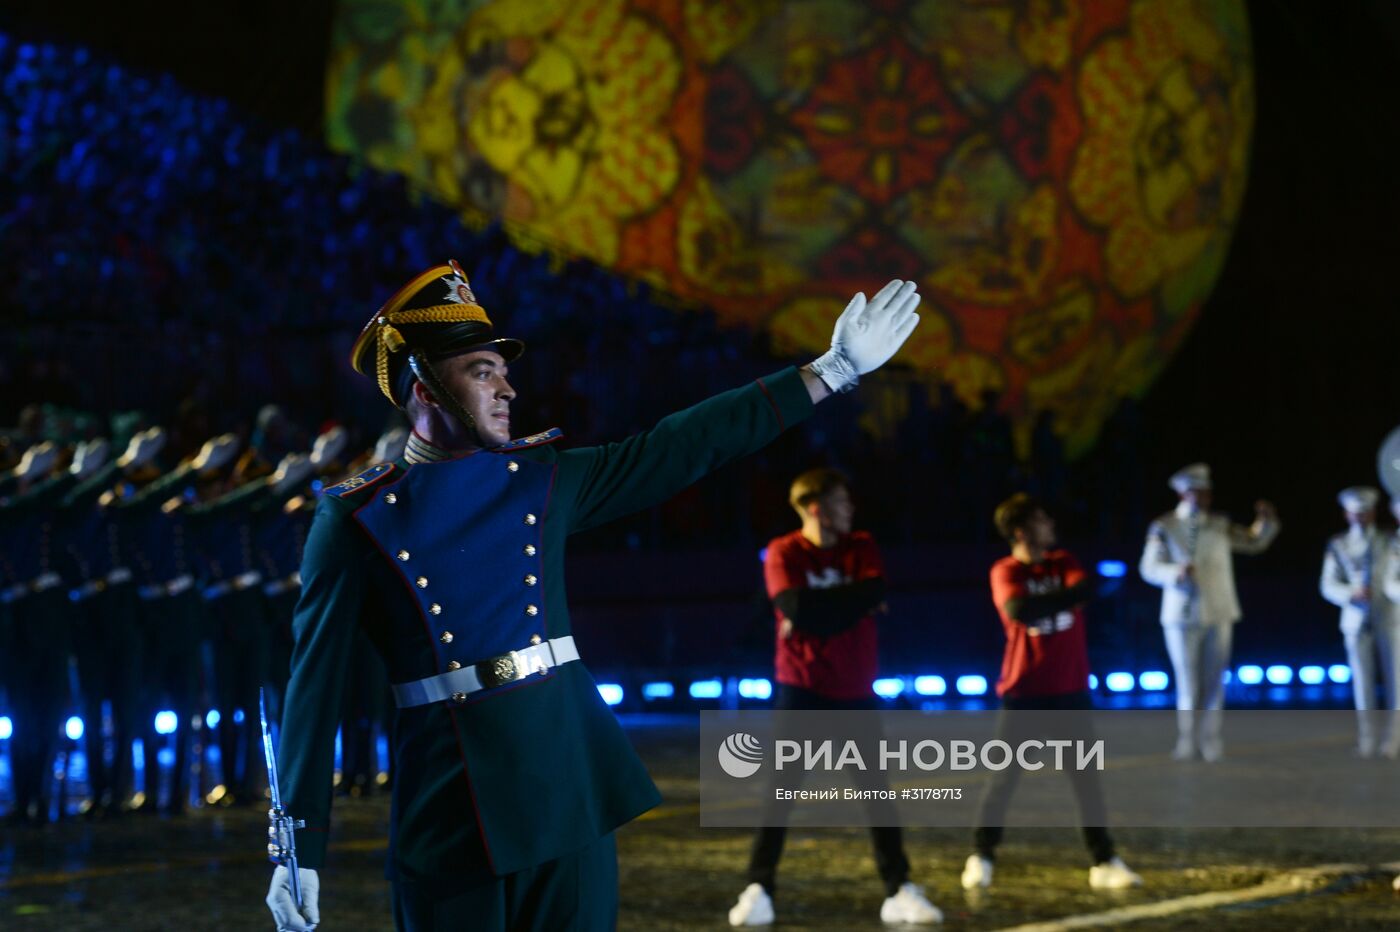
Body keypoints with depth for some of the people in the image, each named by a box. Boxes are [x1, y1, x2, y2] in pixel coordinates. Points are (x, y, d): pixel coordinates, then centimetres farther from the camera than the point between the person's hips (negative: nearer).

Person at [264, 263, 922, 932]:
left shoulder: (543, 480, 8)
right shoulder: (355, 519, -2)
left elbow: (687, 445, 10)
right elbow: (315, 688, -3)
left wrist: (834, 370, 8)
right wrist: (300, 848, -8)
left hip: (570, 792, 3)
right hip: (446, 819, -3)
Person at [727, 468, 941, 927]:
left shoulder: (861, 546, 5)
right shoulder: (783, 553, -4)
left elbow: (873, 595, -13)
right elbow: (795, 608, -19)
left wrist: (819, 608, -18)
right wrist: (851, 598, -13)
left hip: (854, 690, 3)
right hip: (802, 687, -3)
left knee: (877, 789, 4)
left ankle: (900, 891, 8)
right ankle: (758, 889, -3)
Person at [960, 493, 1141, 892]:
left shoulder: (1063, 562, 7)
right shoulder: (1005, 572, -8)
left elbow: (1081, 589, -13)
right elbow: (1019, 609, -27)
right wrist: (1077, 592, -30)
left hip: (1071, 687, 4)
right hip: (1024, 690, -4)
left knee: (1086, 775, 4)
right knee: (1005, 775, -1)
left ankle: (1103, 862, 8)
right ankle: (981, 856, 10)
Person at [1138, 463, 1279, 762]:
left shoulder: (1220, 525, 8)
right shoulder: (1164, 527, -1)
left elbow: (1255, 541, 16)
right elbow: (1149, 567, -4)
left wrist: (1266, 521, -3)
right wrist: (1176, 572, -22)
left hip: (1219, 614, 2)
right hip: (1182, 615, -2)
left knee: (1214, 682, 3)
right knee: (1188, 684, 2)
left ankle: (1211, 739, 10)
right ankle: (1186, 740, 14)